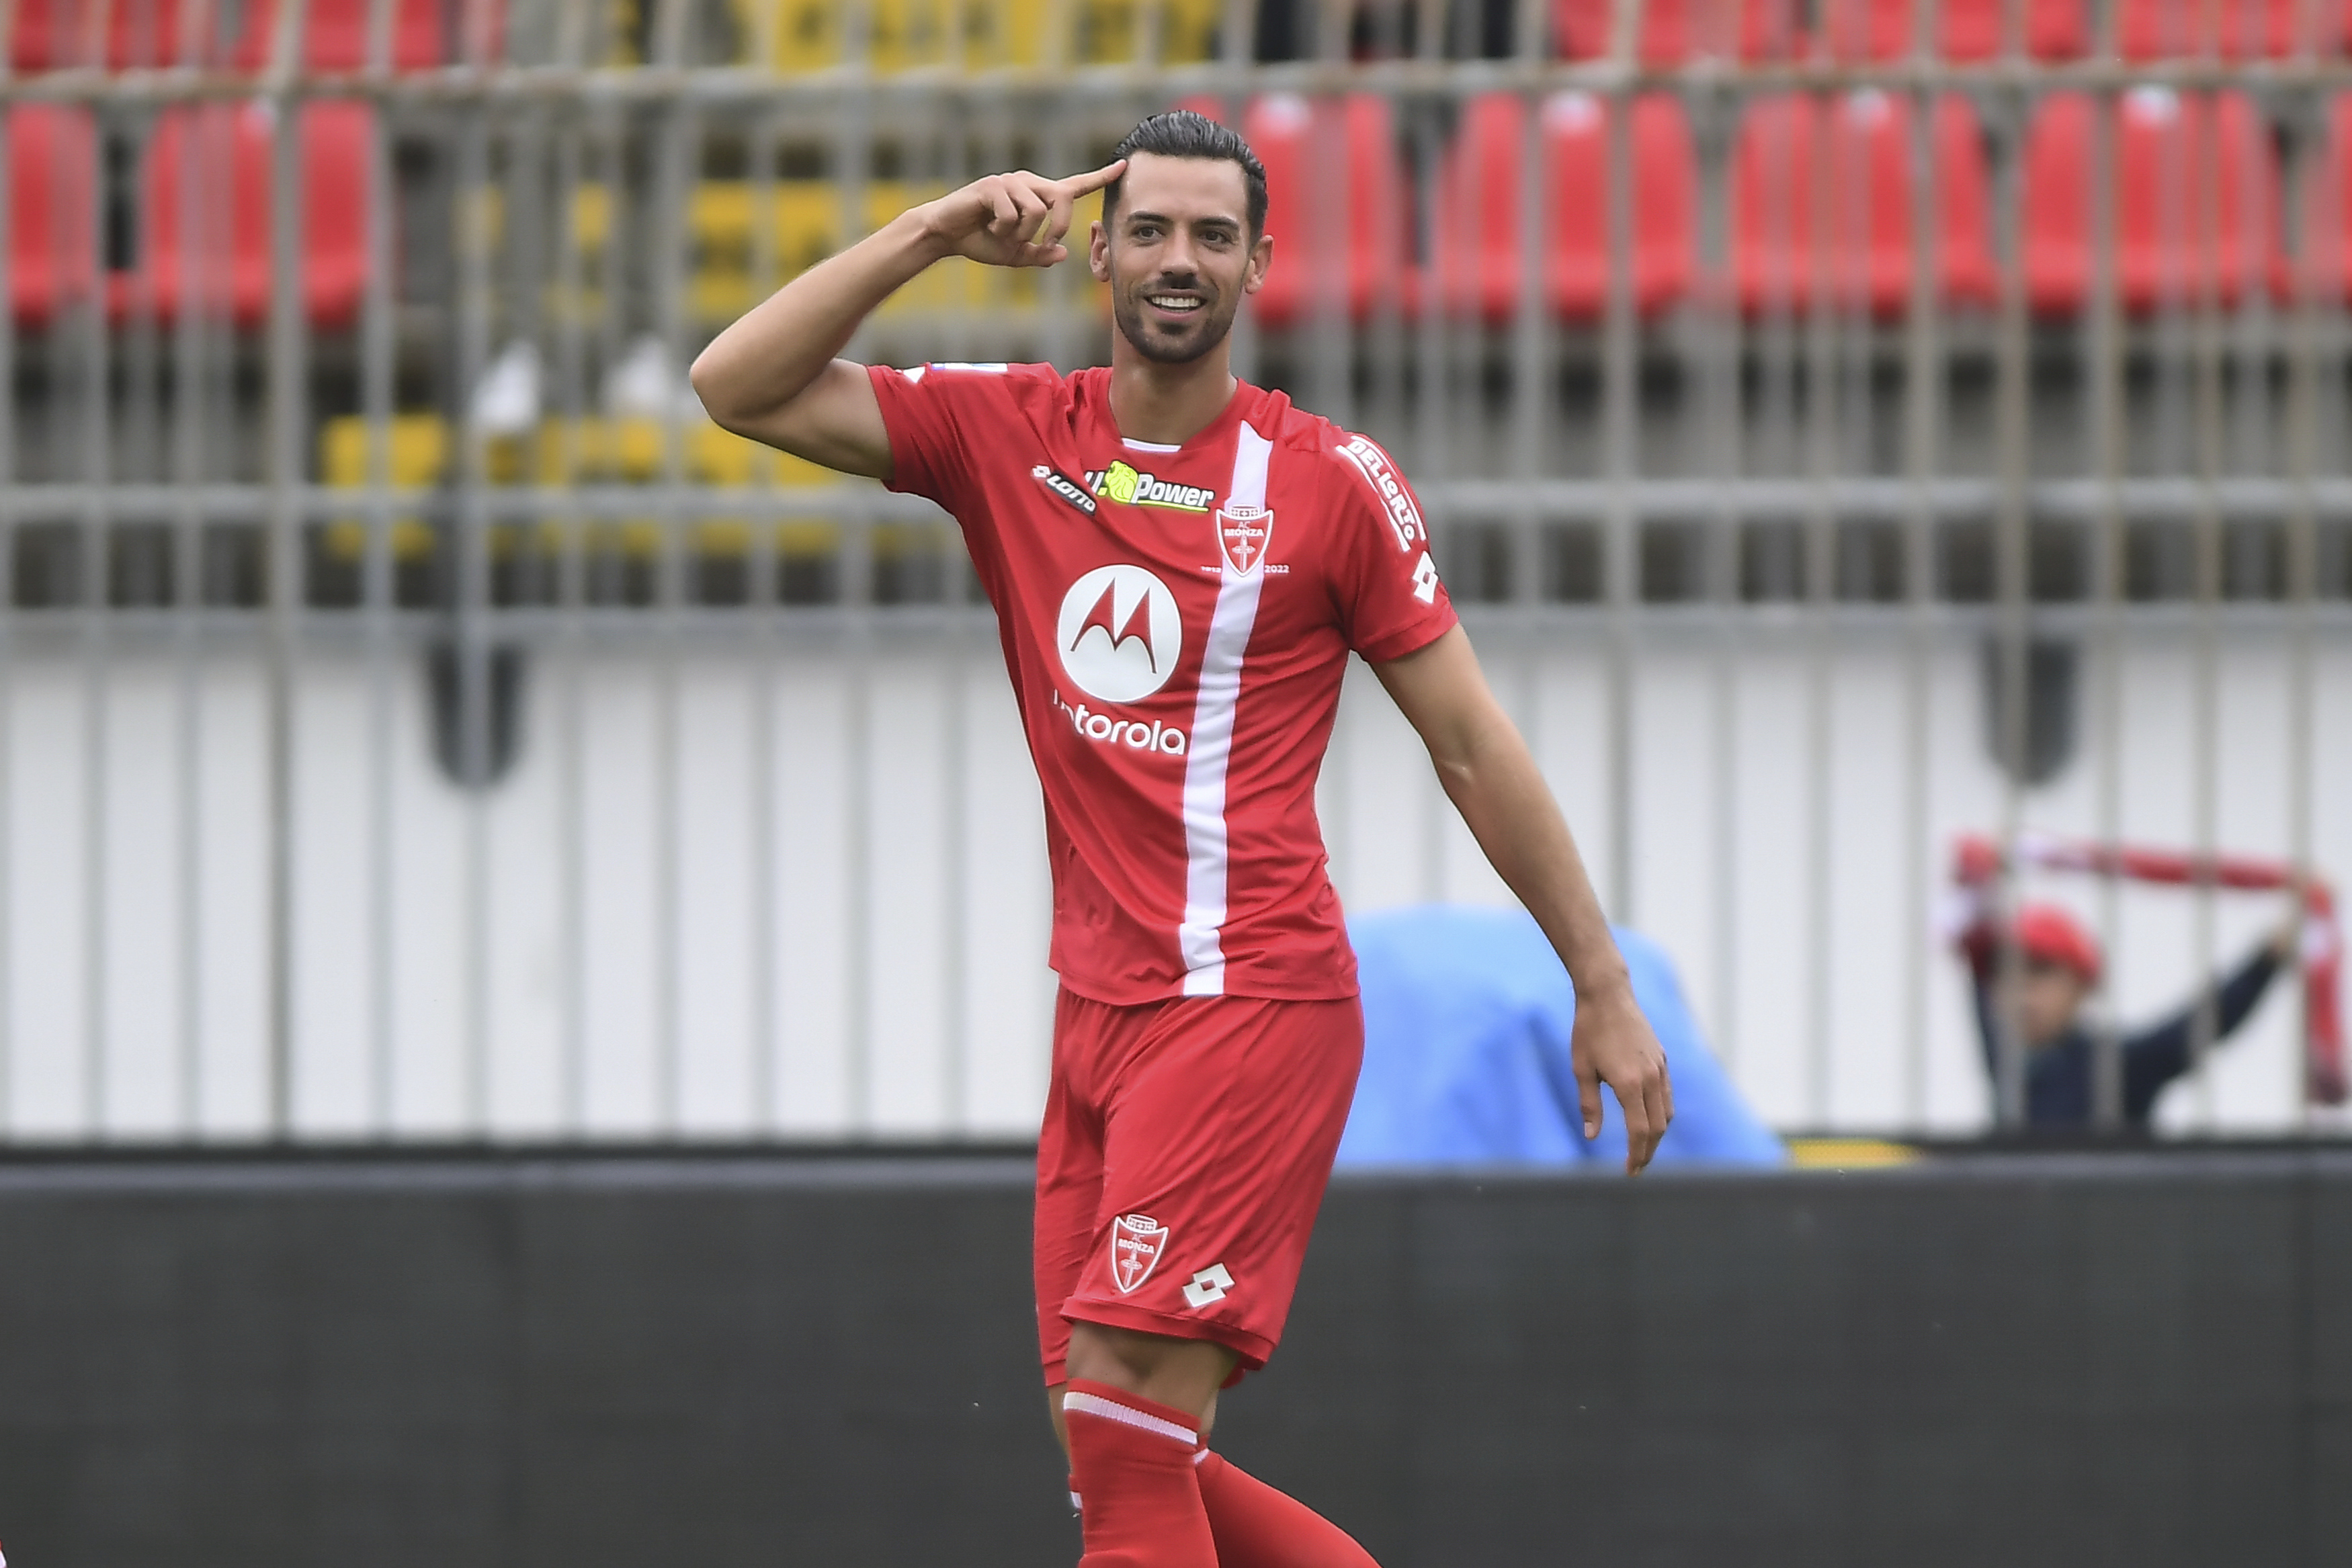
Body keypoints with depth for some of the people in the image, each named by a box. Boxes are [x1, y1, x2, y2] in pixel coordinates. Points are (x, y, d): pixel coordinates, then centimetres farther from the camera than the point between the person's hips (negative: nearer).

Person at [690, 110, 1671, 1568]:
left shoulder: (1331, 481, -2)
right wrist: (934, 233, -5)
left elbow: (1475, 746, 2)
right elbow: (740, 386, 3)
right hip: (1098, 1011, 6)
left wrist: (1605, 986, 1)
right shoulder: (1008, 435, 8)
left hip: (1257, 999, -6)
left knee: (1126, 1412, -17)